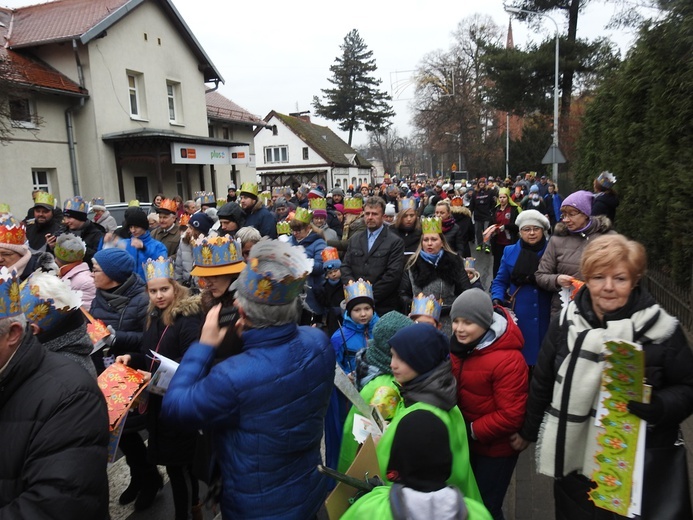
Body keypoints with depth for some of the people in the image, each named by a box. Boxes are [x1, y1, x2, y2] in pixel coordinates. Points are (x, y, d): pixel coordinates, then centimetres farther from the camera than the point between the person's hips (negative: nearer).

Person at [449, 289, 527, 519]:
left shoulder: (507, 360, -29)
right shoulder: (460, 346, -4)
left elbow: (511, 416, -27)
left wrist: (471, 431, -20)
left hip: (496, 447, -7)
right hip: (466, 442, 7)